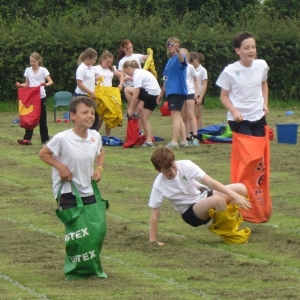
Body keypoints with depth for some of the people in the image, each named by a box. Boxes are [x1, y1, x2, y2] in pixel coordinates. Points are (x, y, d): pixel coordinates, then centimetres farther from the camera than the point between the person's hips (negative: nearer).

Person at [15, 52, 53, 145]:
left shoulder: (43, 70, -4)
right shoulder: (28, 70, 6)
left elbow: (51, 82, -12)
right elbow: (27, 84, 12)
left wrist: (45, 84, -33)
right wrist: (20, 85, -8)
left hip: (41, 97, -3)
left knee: (42, 118, 4)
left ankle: (45, 139, 12)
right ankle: (27, 139, -10)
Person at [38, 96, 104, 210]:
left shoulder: (95, 136, -5)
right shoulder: (62, 138, -19)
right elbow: (43, 153, -6)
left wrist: (99, 168, 1)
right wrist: (60, 167, -18)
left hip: (88, 191, 5)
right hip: (67, 193, -5)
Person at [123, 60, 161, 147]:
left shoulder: (137, 75, -12)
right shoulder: (141, 72, 18)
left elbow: (136, 94, -16)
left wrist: (131, 109, -11)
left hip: (151, 94, -10)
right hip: (155, 95, 10)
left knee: (127, 90, -6)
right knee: (144, 118, 11)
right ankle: (149, 141, 8)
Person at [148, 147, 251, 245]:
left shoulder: (186, 165, -16)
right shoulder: (159, 185, -17)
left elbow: (210, 182, -21)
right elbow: (155, 212, -11)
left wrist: (234, 195, -27)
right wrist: (153, 240, -13)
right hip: (190, 212, -4)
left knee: (241, 188, -14)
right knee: (218, 199, -33)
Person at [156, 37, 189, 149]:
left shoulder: (179, 57, -7)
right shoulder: (170, 60, 19)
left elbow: (182, 60, -34)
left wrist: (178, 50, -54)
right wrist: (161, 94, 25)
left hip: (178, 91, -9)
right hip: (171, 92, 9)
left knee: (175, 116, -12)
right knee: (177, 117, 11)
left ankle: (174, 142, -15)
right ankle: (184, 141, 16)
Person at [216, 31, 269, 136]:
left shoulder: (261, 65, -1)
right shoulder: (230, 71, -13)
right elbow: (224, 96, -4)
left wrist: (265, 103, 9)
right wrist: (234, 111, -19)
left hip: (258, 117, 5)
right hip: (239, 119, -5)